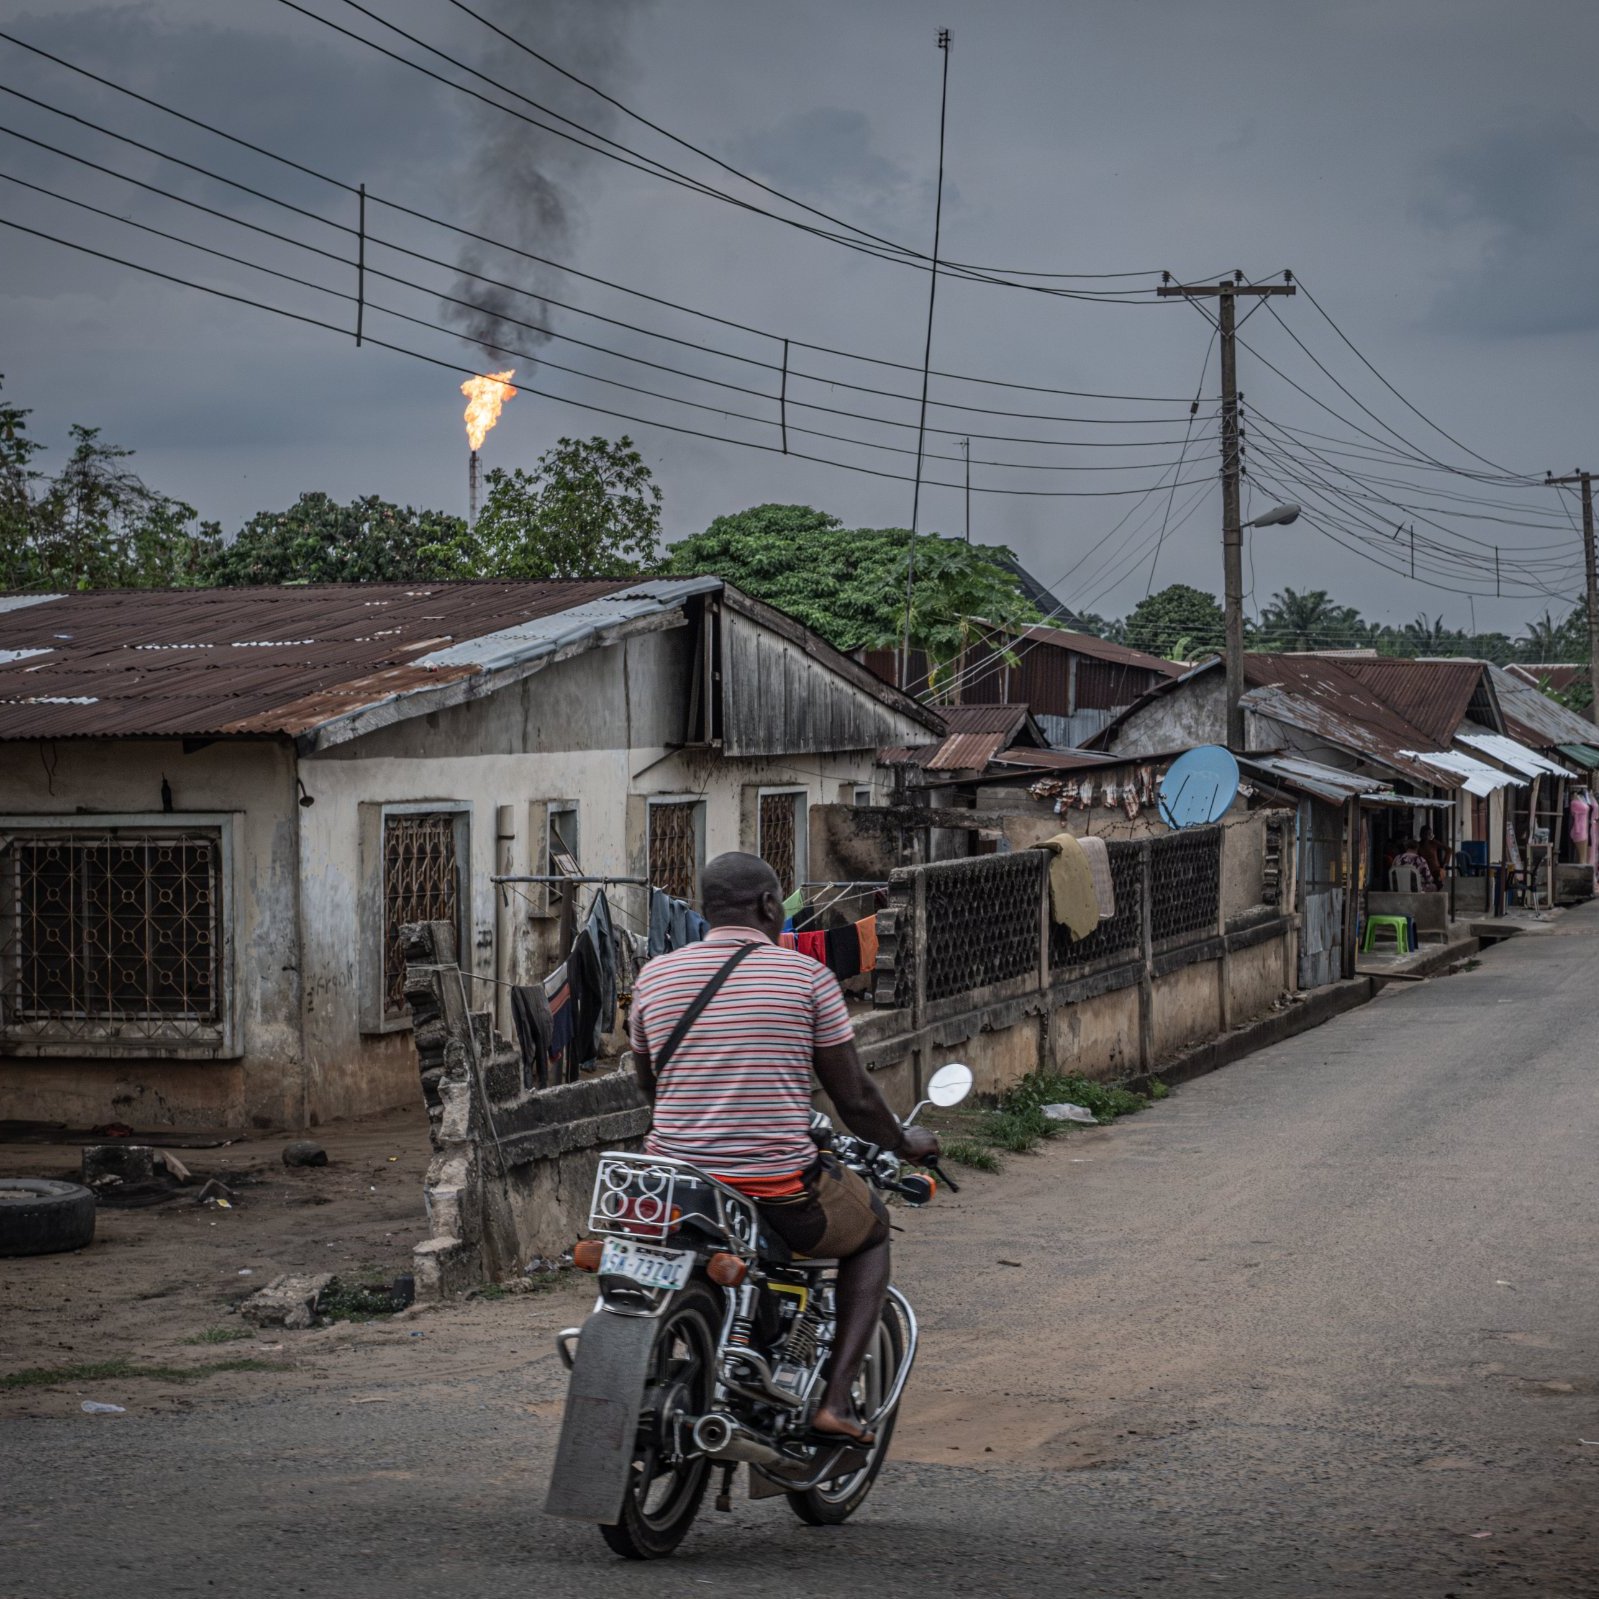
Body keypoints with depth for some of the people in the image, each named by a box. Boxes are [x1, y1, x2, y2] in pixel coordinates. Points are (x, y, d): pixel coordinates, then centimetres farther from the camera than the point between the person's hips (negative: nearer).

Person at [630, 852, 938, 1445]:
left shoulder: (654, 977, 5)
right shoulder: (806, 976, -4)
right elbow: (853, 1096, 1)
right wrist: (903, 1141, 21)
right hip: (779, 1189, -3)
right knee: (872, 1231, 28)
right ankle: (835, 1398, 12)